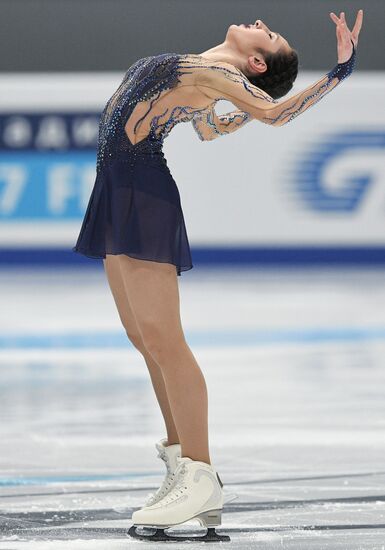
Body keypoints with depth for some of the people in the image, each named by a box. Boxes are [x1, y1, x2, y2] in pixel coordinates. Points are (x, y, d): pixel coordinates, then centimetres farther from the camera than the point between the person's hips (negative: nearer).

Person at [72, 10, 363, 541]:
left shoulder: (219, 74, -9)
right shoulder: (198, 70, 17)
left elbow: (273, 111, -25)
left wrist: (340, 69, -26)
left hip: (143, 194, -10)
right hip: (117, 189, 10)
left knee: (161, 337, -14)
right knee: (145, 338, 9)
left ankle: (200, 478, -14)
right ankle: (181, 462, 13)